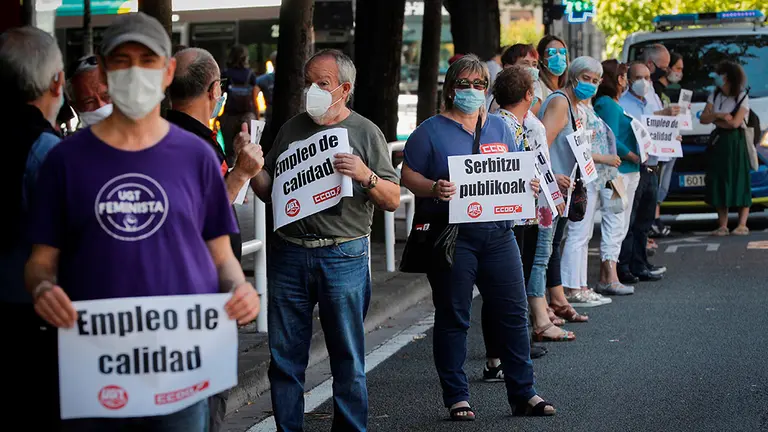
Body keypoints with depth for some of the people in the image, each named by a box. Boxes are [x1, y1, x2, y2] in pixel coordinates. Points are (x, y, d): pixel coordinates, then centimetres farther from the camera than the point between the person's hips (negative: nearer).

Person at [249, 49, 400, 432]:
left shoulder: (365, 133, 3)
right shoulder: (292, 129, 14)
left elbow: (392, 201, 1)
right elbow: (269, 192, 17)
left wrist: (366, 176, -18)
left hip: (343, 256, -3)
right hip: (288, 253, 3)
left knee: (348, 358, 1)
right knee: (284, 355, 5)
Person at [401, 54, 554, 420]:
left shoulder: (499, 127, 14)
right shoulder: (431, 130, 0)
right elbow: (408, 175, -2)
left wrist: (528, 184, -2)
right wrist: (433, 188, -21)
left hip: (498, 233, 4)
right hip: (452, 235, -4)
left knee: (512, 312, 4)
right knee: (453, 317, 2)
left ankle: (524, 394, 13)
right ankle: (457, 397, 12)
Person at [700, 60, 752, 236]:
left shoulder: (742, 97, -6)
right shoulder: (715, 95, 10)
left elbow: (735, 123, -15)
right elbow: (703, 118, 3)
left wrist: (714, 119, -3)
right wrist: (718, 115, -15)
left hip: (735, 143, -5)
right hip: (718, 142, 5)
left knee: (739, 182, -7)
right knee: (719, 183, 1)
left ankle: (742, 225, -6)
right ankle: (722, 225, 4)